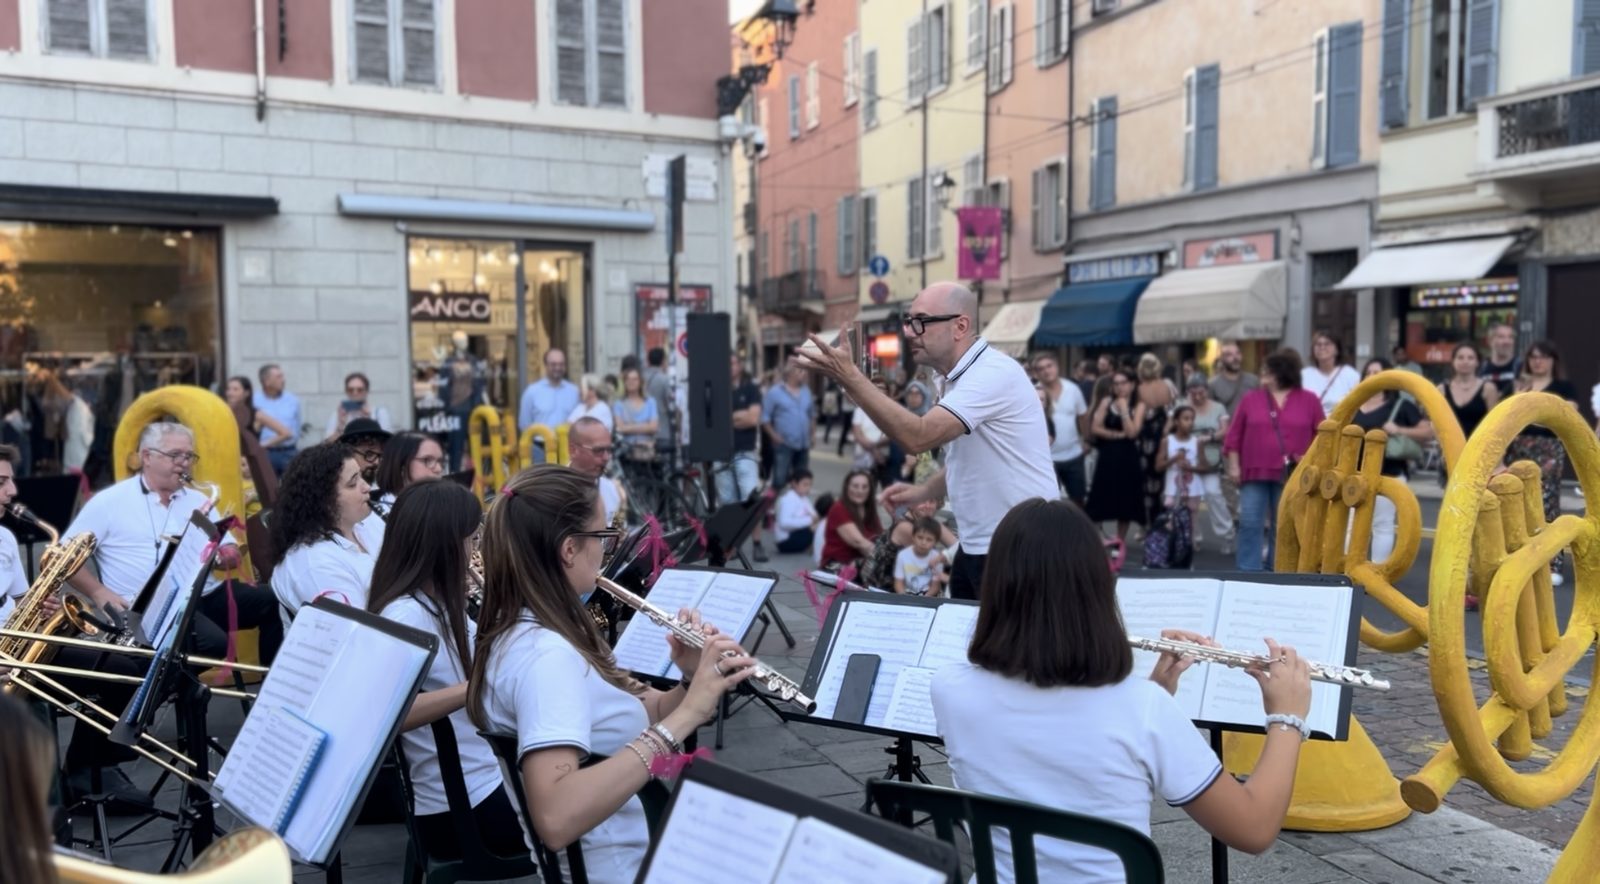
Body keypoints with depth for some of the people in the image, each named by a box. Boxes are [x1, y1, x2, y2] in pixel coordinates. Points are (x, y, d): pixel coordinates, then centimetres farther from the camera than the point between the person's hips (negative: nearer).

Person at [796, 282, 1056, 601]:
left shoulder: (992, 373, -21)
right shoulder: (958, 377, 11)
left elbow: (918, 437, -32)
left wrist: (849, 376, -31)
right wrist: (922, 491, 6)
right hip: (977, 546, 9)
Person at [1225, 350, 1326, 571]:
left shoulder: (1309, 400, 5)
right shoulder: (1250, 399, 6)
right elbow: (1235, 435, 5)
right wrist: (1234, 465, -1)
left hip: (1292, 476, 0)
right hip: (1255, 472, 0)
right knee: (1250, 524, -5)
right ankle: (1247, 571, -2)